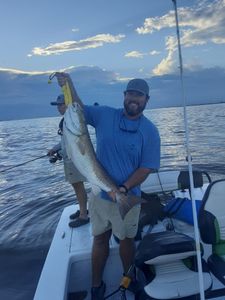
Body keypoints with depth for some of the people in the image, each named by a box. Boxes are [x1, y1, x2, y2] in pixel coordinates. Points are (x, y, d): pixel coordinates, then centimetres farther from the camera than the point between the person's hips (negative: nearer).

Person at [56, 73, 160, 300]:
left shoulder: (150, 131, -7)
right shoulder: (105, 115, -2)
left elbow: (146, 168, -10)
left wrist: (123, 189, -21)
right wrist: (68, 85, -9)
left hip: (128, 197, -1)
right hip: (100, 193, 2)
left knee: (126, 239, 16)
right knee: (100, 239, 15)